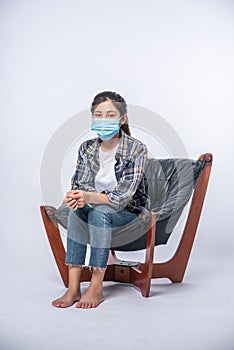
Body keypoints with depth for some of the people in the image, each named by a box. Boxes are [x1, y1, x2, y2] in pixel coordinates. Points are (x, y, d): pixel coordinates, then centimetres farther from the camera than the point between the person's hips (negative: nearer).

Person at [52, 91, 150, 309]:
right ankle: (73, 287, -30)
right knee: (76, 210, -29)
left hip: (129, 212, -4)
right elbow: (78, 184, 1)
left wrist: (89, 197, -37)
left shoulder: (136, 149, -13)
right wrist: (76, 197, -25)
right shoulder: (86, 148, 3)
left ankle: (96, 288, -28)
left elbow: (124, 195, -21)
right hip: (96, 209, 4)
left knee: (99, 212, -34)